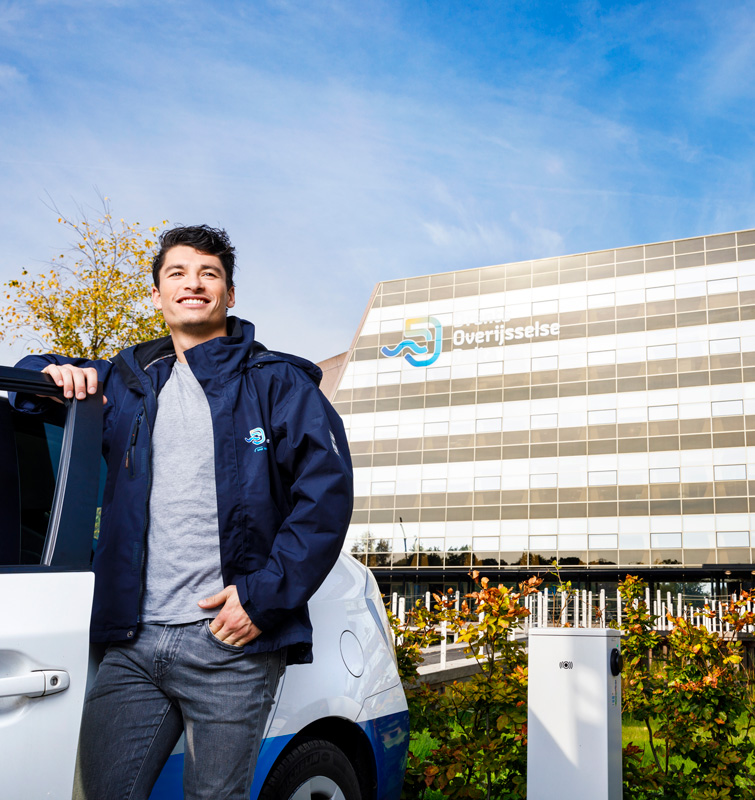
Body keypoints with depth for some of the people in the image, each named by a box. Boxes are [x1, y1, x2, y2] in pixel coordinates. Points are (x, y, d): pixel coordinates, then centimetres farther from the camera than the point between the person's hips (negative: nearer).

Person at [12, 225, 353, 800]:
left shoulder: (277, 382, 2)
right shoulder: (127, 380, 15)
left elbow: (327, 491, -6)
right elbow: (32, 376, 31)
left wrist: (266, 594, -13)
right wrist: (54, 372, 6)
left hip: (231, 645, -3)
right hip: (133, 644, 4)